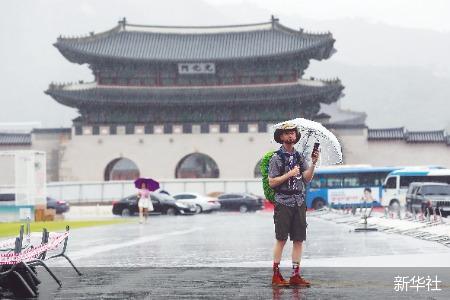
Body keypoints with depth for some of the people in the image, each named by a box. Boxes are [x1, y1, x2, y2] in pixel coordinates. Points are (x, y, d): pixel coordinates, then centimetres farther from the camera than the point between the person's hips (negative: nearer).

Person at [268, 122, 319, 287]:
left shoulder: (300, 157, 13)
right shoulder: (276, 158, -1)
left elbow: (307, 179, 4)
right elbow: (272, 182, -7)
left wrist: (313, 163, -10)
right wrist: (289, 174, -14)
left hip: (299, 203, 5)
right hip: (283, 202, -5)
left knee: (299, 239, 3)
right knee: (281, 239, -4)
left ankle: (295, 275, 6)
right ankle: (276, 275, 1)